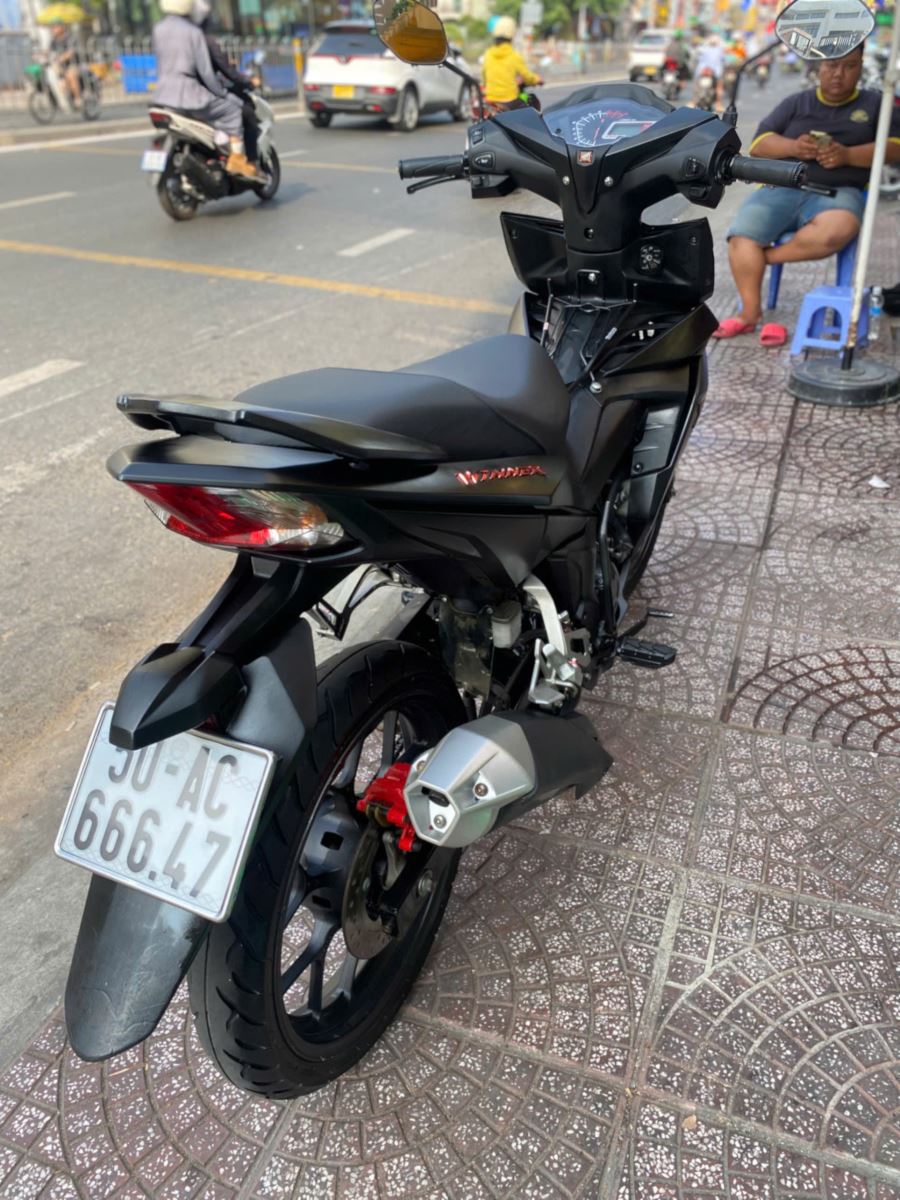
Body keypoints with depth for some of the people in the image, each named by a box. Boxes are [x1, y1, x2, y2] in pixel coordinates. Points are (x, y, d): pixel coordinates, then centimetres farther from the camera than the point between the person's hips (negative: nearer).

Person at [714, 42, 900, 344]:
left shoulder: (875, 104, 16)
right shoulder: (796, 102, 21)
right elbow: (758, 143, 10)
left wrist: (847, 155, -14)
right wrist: (793, 147, -11)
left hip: (838, 192, -1)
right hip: (782, 187, 2)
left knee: (837, 230, -38)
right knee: (741, 237, -28)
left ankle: (767, 255, -16)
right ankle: (750, 313, -16)